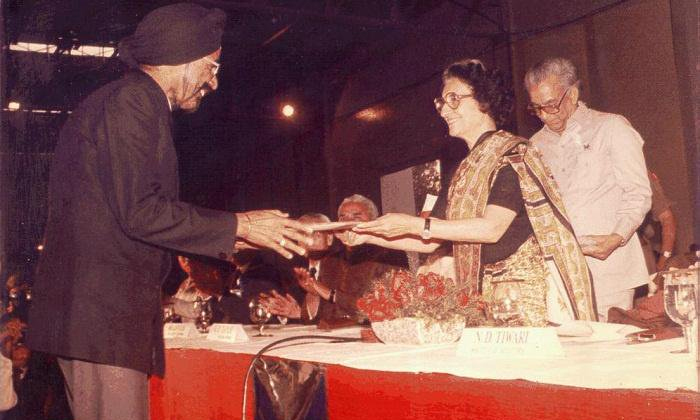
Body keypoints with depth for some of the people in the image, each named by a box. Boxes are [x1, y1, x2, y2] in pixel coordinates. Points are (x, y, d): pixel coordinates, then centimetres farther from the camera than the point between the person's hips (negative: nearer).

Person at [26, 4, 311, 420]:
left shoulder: (135, 104, 23)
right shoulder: (129, 101, -9)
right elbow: (140, 212, -19)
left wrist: (228, 238, 19)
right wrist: (239, 225, -10)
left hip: (101, 313, 10)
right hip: (102, 312, -10)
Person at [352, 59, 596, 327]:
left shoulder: (512, 154, -7)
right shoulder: (463, 171, 15)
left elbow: (492, 228, -20)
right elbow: (430, 243, 15)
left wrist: (414, 225, -21)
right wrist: (370, 235, 6)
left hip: (526, 292, -6)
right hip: (485, 295, 6)